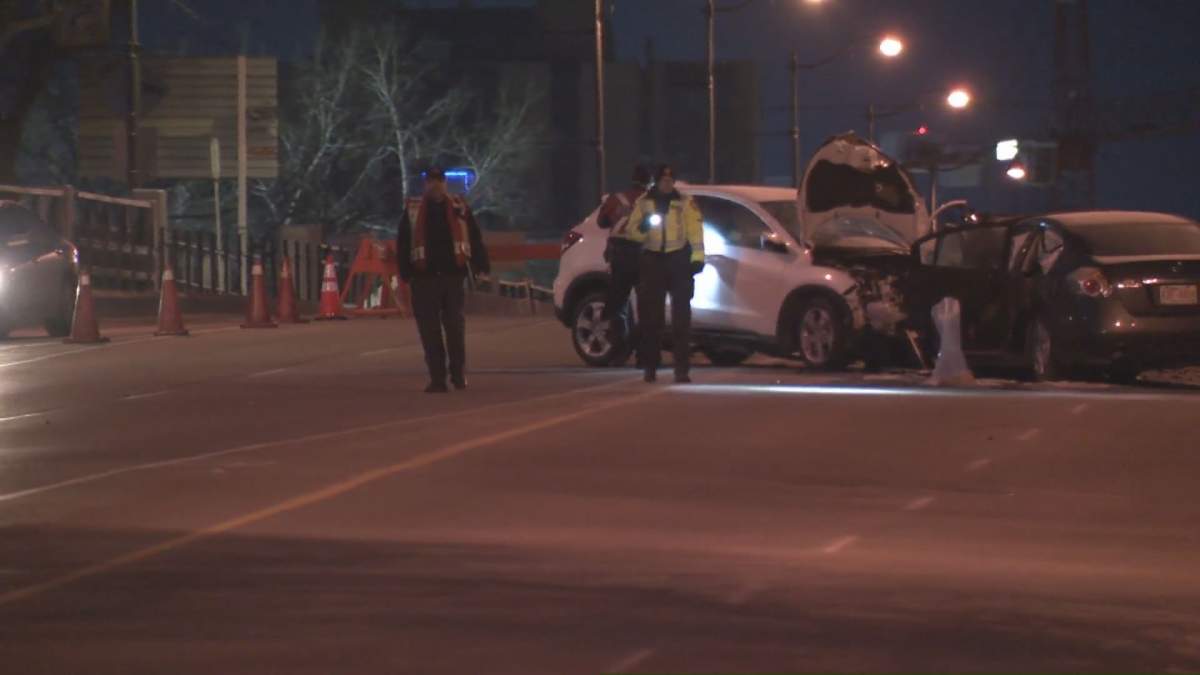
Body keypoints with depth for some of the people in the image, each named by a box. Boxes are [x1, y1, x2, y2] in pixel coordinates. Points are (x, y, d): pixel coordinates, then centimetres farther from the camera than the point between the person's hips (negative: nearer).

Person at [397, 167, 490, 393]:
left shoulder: (459, 208, 8)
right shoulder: (413, 212, 10)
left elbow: (475, 239, 7)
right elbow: (403, 245, 9)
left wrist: (481, 266, 0)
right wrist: (406, 273, 0)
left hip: (453, 274, -1)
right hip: (425, 277, 1)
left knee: (455, 325, 2)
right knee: (429, 331, -1)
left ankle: (458, 373, 12)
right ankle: (437, 379, 2)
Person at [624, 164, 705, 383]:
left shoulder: (685, 203, 5)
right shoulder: (643, 203, 10)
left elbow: (695, 229, -3)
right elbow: (633, 231, 7)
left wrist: (697, 256, -14)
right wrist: (642, 227, -16)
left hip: (678, 260, -2)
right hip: (652, 260, 2)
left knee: (681, 316, -3)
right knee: (651, 316, 4)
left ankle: (682, 369, -4)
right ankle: (650, 366, 13)